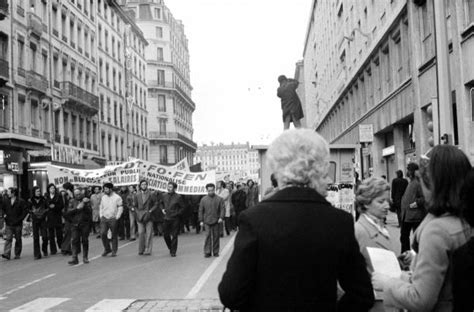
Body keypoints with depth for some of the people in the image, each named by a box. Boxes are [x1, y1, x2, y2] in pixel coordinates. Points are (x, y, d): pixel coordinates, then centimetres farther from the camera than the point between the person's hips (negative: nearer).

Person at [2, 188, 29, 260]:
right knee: (8, 239, -8)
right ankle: (6, 254, -14)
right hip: (8, 224, 3)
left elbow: (25, 211, -5)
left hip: (17, 224, -3)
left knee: (18, 240, 6)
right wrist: (4, 215, 7)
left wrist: (20, 218, -10)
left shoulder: (21, 201, -6)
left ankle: (17, 254, 15)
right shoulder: (6, 202, 8)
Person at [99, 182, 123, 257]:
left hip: (113, 219, -4)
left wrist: (117, 217, -9)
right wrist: (101, 216, 8)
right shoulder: (103, 197, 11)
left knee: (114, 235, 1)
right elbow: (101, 207, 19)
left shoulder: (117, 197, -3)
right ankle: (107, 249, 9)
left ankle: (114, 251, 12)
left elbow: (120, 208, -2)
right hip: (104, 218, 4)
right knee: (102, 233, -9)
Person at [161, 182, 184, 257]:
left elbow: (182, 207, -1)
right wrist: (162, 209, 5)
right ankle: (171, 248, 30)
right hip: (166, 218, 4)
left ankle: (173, 252, 11)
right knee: (165, 234, 8)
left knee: (174, 236, 1)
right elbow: (162, 203, 23)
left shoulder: (178, 197, -8)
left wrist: (177, 213, -10)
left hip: (175, 219, -4)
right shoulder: (164, 196, 4)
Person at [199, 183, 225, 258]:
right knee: (208, 236, -6)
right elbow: (201, 210, 8)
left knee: (216, 236, 5)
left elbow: (223, 209, -1)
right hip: (207, 221, 0)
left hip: (216, 221, 0)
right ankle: (207, 252, -1)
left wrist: (221, 217, -13)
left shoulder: (219, 199, 2)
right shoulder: (203, 199, 5)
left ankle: (215, 252, 15)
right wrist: (201, 220, 4)